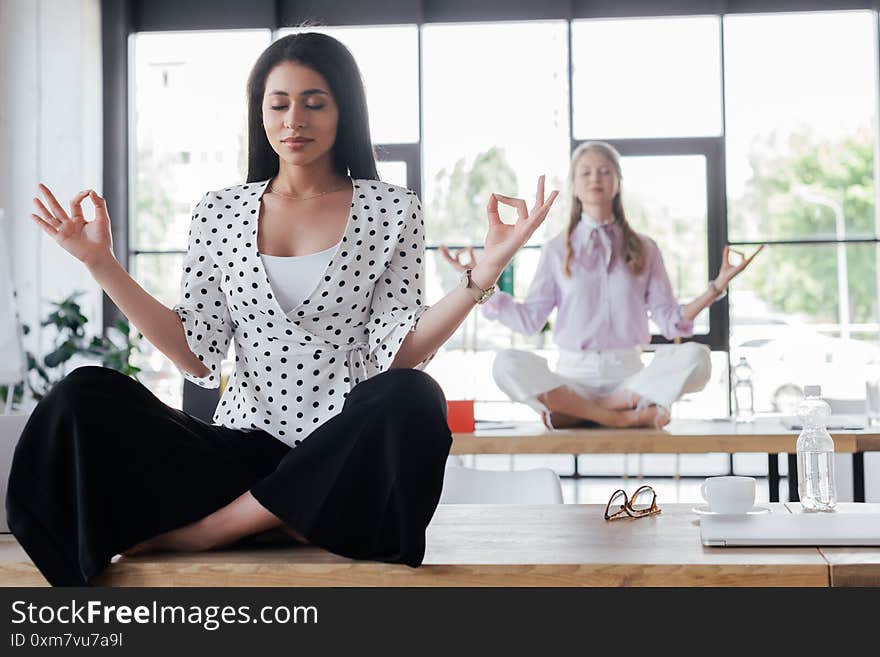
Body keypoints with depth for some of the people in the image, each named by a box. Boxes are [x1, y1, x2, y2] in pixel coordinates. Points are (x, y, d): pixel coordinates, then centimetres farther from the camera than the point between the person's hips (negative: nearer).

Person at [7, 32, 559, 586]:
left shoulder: (391, 209, 4)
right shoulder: (220, 212, 10)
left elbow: (400, 354, -3)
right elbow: (197, 355, 6)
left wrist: (486, 271, -14)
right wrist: (102, 263, 3)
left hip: (345, 451, -1)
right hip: (244, 444, 1)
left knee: (414, 399, -35)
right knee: (82, 397, -19)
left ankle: (199, 528, -22)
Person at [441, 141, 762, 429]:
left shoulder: (644, 249, 13)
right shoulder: (557, 250, 11)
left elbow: (671, 322, 8)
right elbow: (529, 320, 7)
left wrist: (717, 286, -1)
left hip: (629, 374, 1)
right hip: (573, 375, -1)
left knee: (695, 357, -29)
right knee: (508, 364, -31)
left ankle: (572, 411, -26)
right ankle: (620, 416, -29)